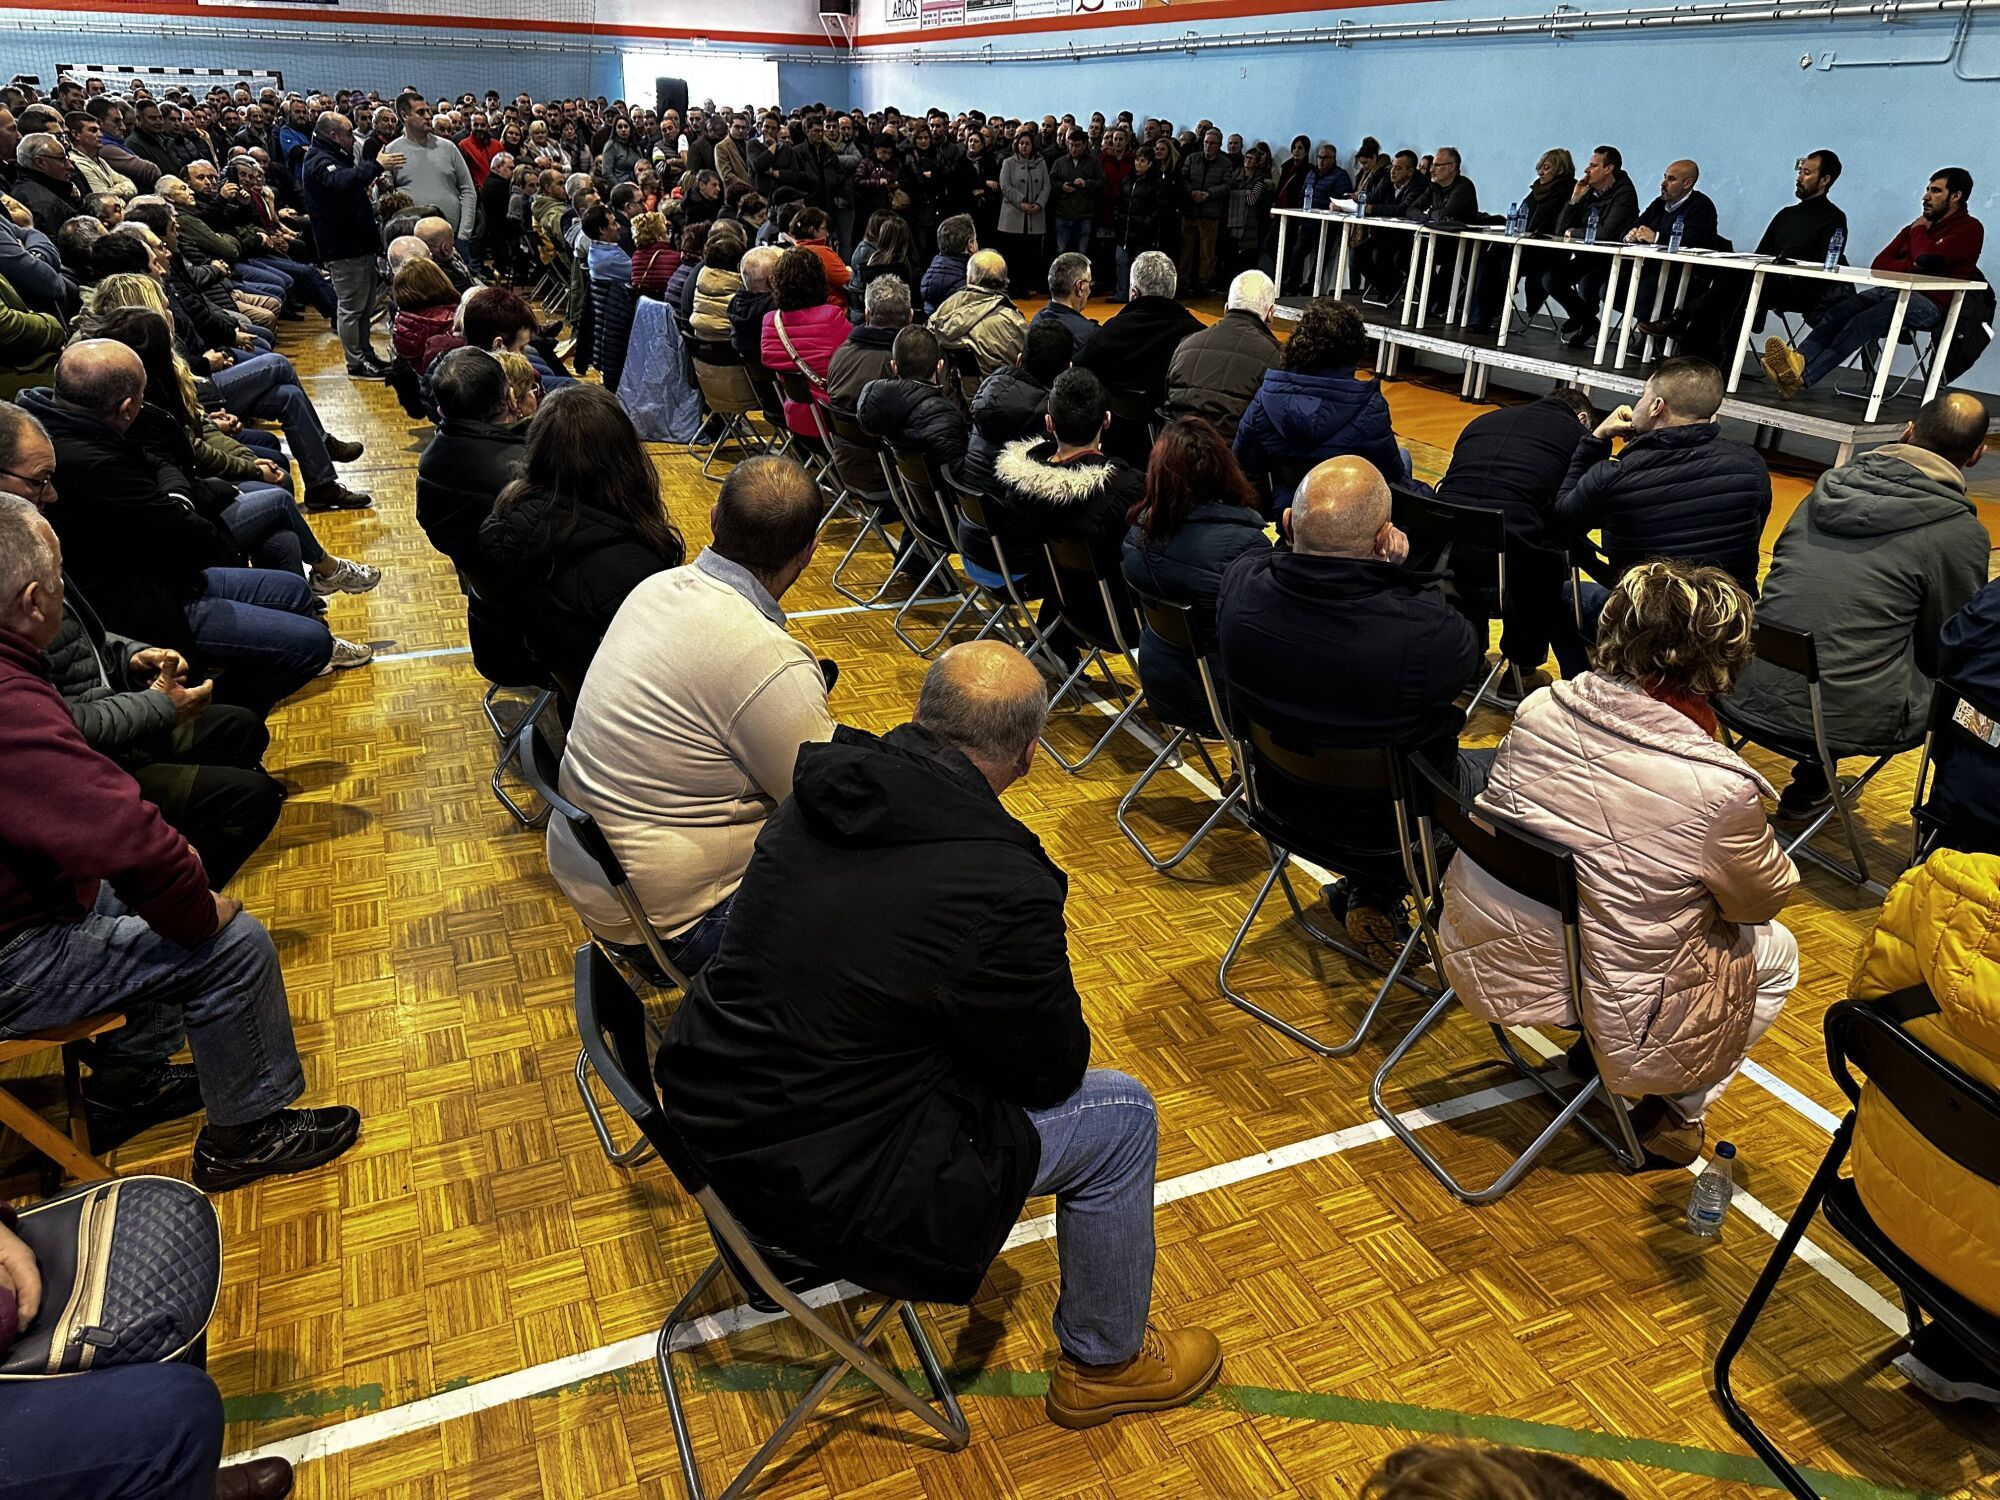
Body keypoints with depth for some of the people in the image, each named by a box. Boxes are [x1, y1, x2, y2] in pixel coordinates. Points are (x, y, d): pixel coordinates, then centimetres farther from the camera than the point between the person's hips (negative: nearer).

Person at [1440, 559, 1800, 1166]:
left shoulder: (1540, 708, -13)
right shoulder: (1721, 788, -25)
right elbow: (1763, 899, -5)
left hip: (1482, 967, 5)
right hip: (1614, 1019, -4)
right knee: (1777, 953, 24)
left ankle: (1586, 1047, 31)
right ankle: (1673, 1112, 18)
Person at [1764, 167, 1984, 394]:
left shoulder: (1970, 229, 3)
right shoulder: (1916, 227, 28)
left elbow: (1927, 257, -16)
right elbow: (1879, 264, 16)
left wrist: (1918, 230, 5)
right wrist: (1910, 266, -5)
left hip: (1927, 303, -7)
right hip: (1890, 290, 7)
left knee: (1862, 322, -32)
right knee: (1837, 312, -23)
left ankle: (1801, 378, -48)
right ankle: (1799, 360, -46)